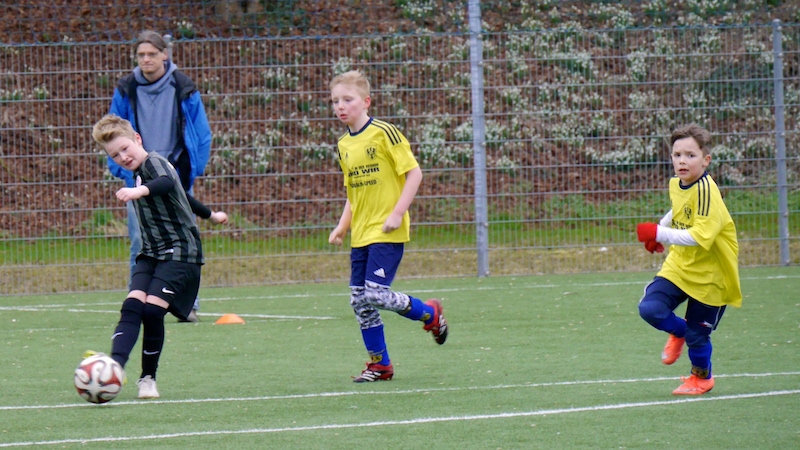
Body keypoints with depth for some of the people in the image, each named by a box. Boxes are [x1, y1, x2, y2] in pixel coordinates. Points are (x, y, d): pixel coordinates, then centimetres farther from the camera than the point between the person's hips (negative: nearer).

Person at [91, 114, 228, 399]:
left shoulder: (153, 163, -11)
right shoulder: (138, 172, 16)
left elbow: (167, 183, -38)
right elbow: (181, 195, 32)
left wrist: (140, 191, -58)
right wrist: (210, 215, 46)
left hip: (181, 251, -8)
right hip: (152, 254, 8)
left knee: (152, 311, -20)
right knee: (132, 306, -14)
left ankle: (148, 379, -4)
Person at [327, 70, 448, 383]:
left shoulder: (383, 133, -10)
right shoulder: (344, 145, 11)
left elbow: (414, 173, -11)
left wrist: (397, 213, -17)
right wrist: (342, 227, 11)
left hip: (387, 232, -7)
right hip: (360, 235, 7)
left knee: (375, 294, -16)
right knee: (359, 301, 4)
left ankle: (430, 314, 9)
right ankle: (380, 365, 15)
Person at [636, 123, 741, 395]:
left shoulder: (705, 190, -26)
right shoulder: (675, 184, -1)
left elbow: (700, 237, -36)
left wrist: (660, 234, -37)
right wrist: (660, 229, 16)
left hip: (709, 274, -6)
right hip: (679, 265, 6)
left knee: (697, 334, 2)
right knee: (650, 308, -13)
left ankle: (702, 377, 33)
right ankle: (679, 332, 21)